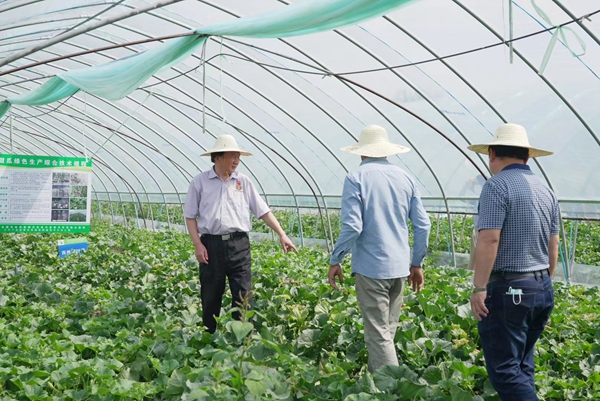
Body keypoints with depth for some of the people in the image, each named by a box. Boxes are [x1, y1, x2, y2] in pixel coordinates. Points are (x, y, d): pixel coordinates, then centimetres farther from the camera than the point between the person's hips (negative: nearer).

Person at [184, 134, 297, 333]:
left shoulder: (243, 182, 8)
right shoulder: (200, 181, 3)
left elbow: (263, 211, 7)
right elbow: (190, 216, 4)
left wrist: (282, 235, -1)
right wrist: (197, 245, -6)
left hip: (239, 244, 1)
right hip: (211, 244, -1)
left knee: (243, 295, -1)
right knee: (210, 297, 7)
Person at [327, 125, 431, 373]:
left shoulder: (356, 178, -8)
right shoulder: (405, 178, 8)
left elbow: (352, 226, -15)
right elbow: (423, 225, 8)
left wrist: (335, 260, -3)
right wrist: (417, 263, 19)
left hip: (371, 266, -6)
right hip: (399, 267, 6)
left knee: (378, 335, -3)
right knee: (387, 332, 17)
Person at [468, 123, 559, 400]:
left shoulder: (498, 185, -12)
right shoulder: (545, 190, 12)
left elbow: (489, 240, -20)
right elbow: (553, 247, 16)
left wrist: (479, 288, -16)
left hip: (507, 291, -8)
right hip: (542, 289, 8)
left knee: (504, 369, -4)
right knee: (522, 364, 17)